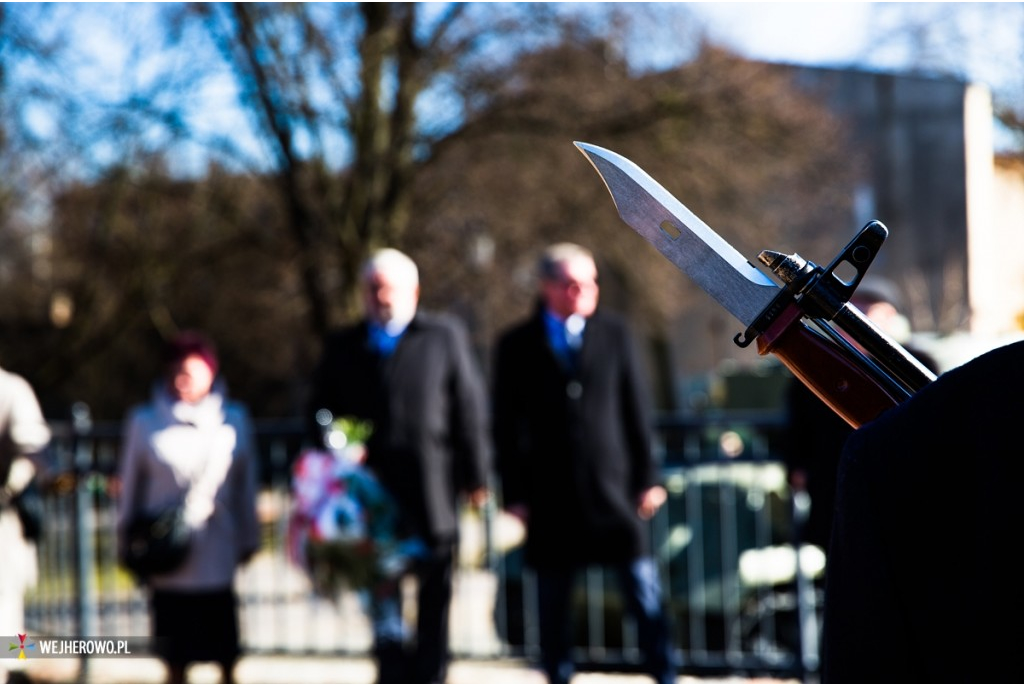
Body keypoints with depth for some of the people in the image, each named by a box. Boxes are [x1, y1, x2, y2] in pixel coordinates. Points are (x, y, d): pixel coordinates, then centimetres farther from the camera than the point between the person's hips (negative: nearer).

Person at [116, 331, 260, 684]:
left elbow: (246, 484, 9)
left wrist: (248, 538, 12)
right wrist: (129, 541, 7)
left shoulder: (233, 419, 3)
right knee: (174, 654, 6)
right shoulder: (146, 421, -1)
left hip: (217, 552, 1)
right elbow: (130, 487, 6)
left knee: (225, 649, 3)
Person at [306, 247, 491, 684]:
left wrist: (474, 476, 0)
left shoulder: (445, 337, 7)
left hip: (432, 495, -1)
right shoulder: (342, 348, 12)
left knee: (435, 591, 4)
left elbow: (470, 410, 5)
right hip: (371, 493, 1)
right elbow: (320, 418, 14)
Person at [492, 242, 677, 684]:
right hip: (551, 494, 0)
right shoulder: (517, 346, 3)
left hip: (613, 486, 0)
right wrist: (514, 494, -3)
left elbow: (637, 410, 7)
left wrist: (647, 478, 3)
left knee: (643, 588, -2)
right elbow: (507, 427, 3)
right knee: (552, 600, 5)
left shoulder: (614, 334, 7)